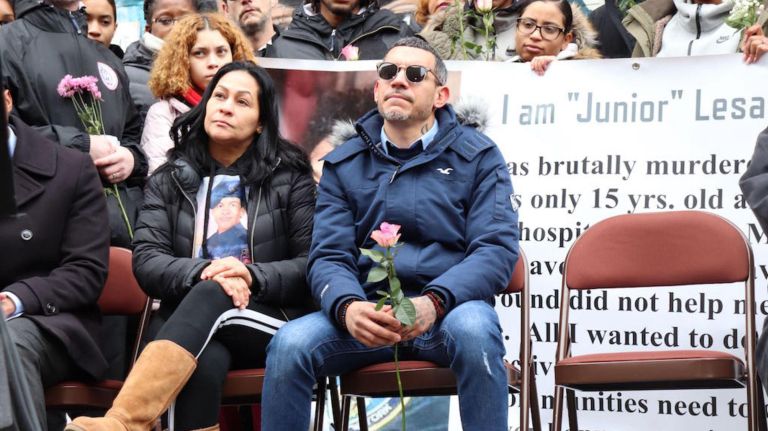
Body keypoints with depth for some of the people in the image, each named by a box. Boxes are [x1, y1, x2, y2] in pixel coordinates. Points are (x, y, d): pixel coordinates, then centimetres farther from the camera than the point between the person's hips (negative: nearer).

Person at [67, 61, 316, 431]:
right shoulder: (169, 181, 15)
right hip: (191, 323, 2)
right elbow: (146, 261, 3)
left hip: (273, 319, -1)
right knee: (203, 363, -39)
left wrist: (252, 275, -17)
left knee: (209, 298, -38)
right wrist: (202, 271, -19)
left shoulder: (289, 178, 10)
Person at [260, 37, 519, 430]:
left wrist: (434, 302, -23)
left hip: (450, 307, -1)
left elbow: (496, 248, -4)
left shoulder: (477, 156, 7)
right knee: (289, 345, -27)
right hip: (367, 311, 2)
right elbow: (328, 256, 4)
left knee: (474, 331, -37)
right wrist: (348, 307, -21)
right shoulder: (343, 165, 13)